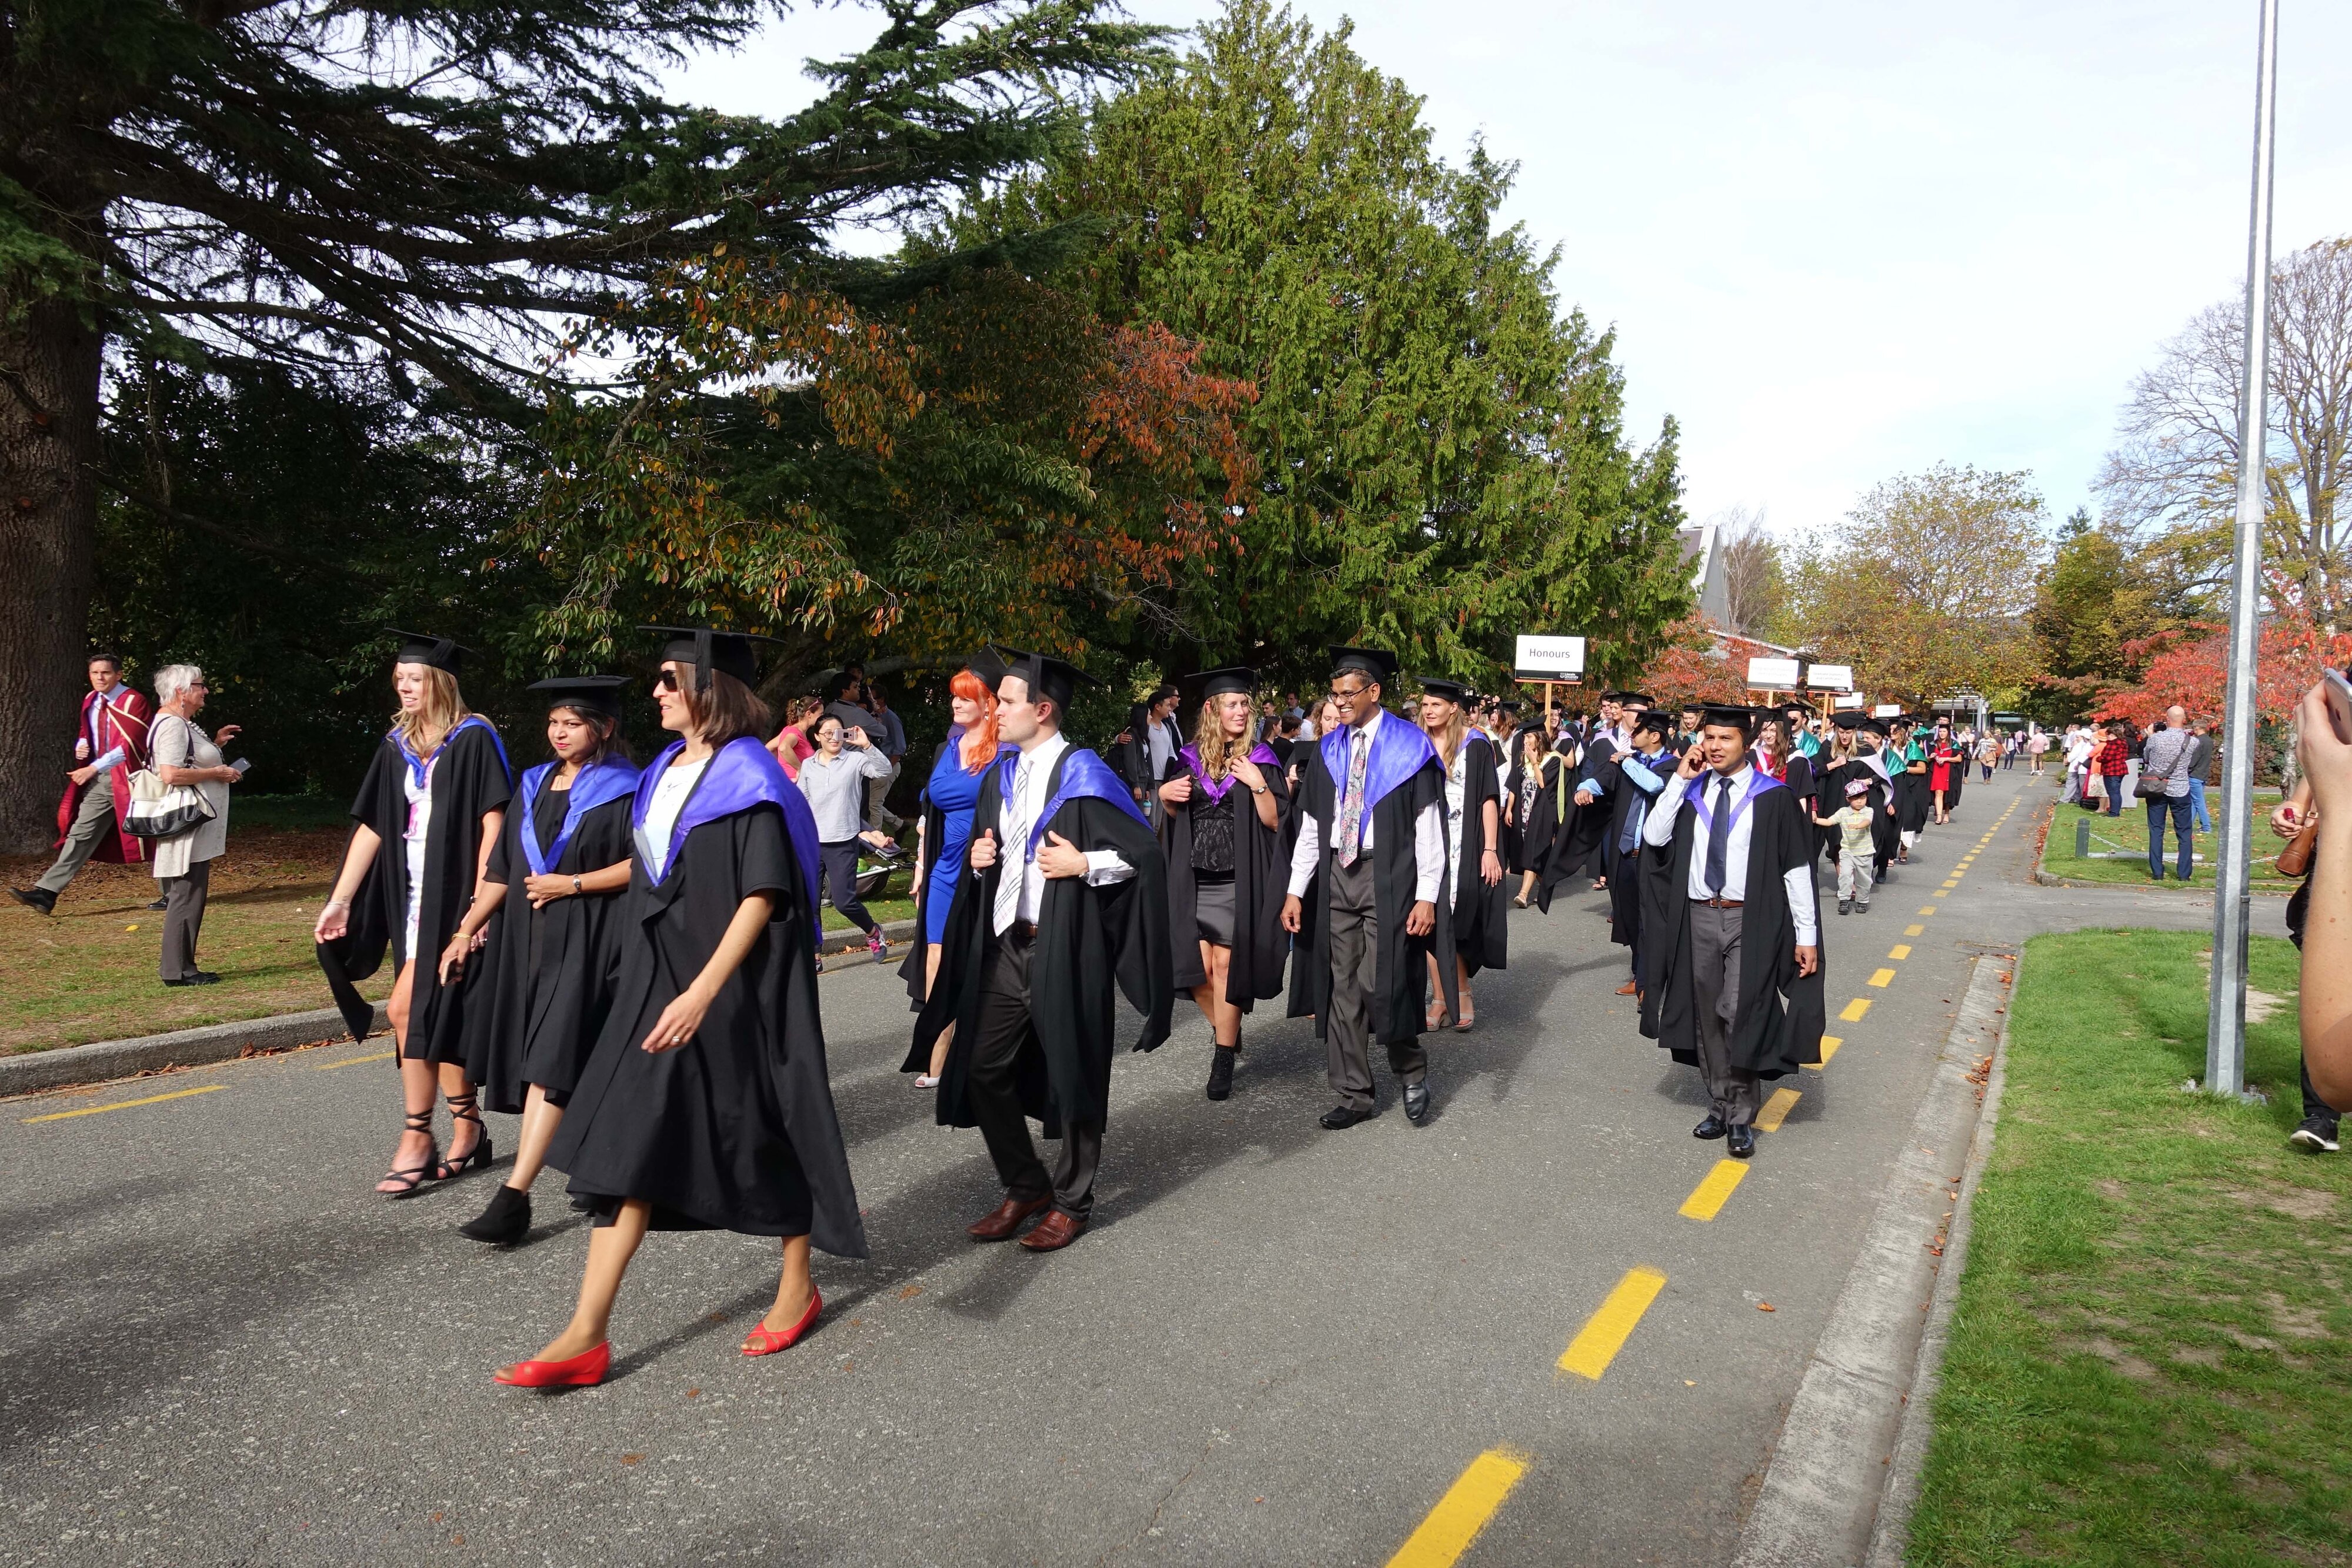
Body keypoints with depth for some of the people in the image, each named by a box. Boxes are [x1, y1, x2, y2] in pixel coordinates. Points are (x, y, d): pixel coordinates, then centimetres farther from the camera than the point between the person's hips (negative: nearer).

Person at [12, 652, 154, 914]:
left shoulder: (133, 702, -10)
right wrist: (81, 746, 0)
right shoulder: (90, 702, 11)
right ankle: (46, 893, -2)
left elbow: (127, 747, -17)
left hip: (126, 777, -6)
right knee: (80, 834, 2)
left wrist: (93, 769, -18)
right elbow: (86, 734, 24)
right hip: (99, 780, 6)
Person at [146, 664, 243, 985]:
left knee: (188, 896, 12)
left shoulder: (182, 723, 19)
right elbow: (170, 775, -24)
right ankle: (177, 970, -3)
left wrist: (216, 745, 19)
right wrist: (217, 773, -15)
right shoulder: (172, 724, -14)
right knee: (186, 895, -7)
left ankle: (179, 966, 17)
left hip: (196, 829, 11)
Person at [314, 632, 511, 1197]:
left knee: (409, 1009, -10)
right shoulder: (398, 745, 10)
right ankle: (468, 1130, 19)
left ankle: (417, 1137, 2)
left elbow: (493, 820, -13)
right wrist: (340, 900, 4)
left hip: (454, 896, -6)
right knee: (437, 1014, 8)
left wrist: (482, 897, -19)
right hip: (412, 896, 7)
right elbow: (372, 827, 8)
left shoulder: (474, 738, -8)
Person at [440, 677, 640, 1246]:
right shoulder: (535, 786, 13)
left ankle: (515, 1197, -15)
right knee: (542, 1055, 10)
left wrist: (571, 884, -15)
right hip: (526, 938, 7)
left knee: (553, 1059, -12)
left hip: (586, 940, -7)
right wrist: (466, 930, 11)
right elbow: (503, 867, 15)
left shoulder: (621, 789, -5)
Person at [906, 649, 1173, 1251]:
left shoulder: (1083, 775, -10)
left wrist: (1084, 865, -19)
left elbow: (1145, 851, -11)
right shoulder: (1001, 776, 11)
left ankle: (1071, 1201, 21)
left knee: (1071, 1073, 4)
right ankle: (1025, 1186, 27)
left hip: (1065, 949, -7)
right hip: (1004, 946, 7)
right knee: (983, 1069, 8)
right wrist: (978, 858, 3)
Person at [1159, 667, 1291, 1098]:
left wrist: (1258, 785, -20)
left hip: (1238, 883, -3)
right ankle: (1225, 1031, 29)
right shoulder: (1189, 758, 8)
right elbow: (1173, 817, 17)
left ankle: (1223, 1059, 11)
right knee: (1196, 969, 2)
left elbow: (1275, 821, -6)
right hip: (1193, 882, 3)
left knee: (1226, 966, -1)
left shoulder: (1260, 760, -1)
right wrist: (1165, 796, -3)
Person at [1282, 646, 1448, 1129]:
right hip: (1336, 876, 5)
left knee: (1383, 985, -7)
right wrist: (1296, 891, 6)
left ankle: (1412, 1074, 19)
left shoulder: (1411, 747, -4)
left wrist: (1427, 895, -13)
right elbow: (1311, 824, 11)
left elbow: (1428, 825, -7)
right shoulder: (1328, 752, 9)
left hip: (1389, 876, -5)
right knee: (1342, 988, 7)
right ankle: (1354, 1094, 17)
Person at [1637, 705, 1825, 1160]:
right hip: (1698, 920, 4)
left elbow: (1797, 868, -4)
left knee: (1739, 1017, -8)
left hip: (1750, 922, -4)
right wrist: (1680, 779, -9)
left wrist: (1807, 936, -7)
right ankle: (1719, 1108, 24)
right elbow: (1654, 838, -5)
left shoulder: (1773, 797, -5)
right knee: (1708, 1019, 11)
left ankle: (1741, 1118, 6)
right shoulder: (1690, 790, 6)